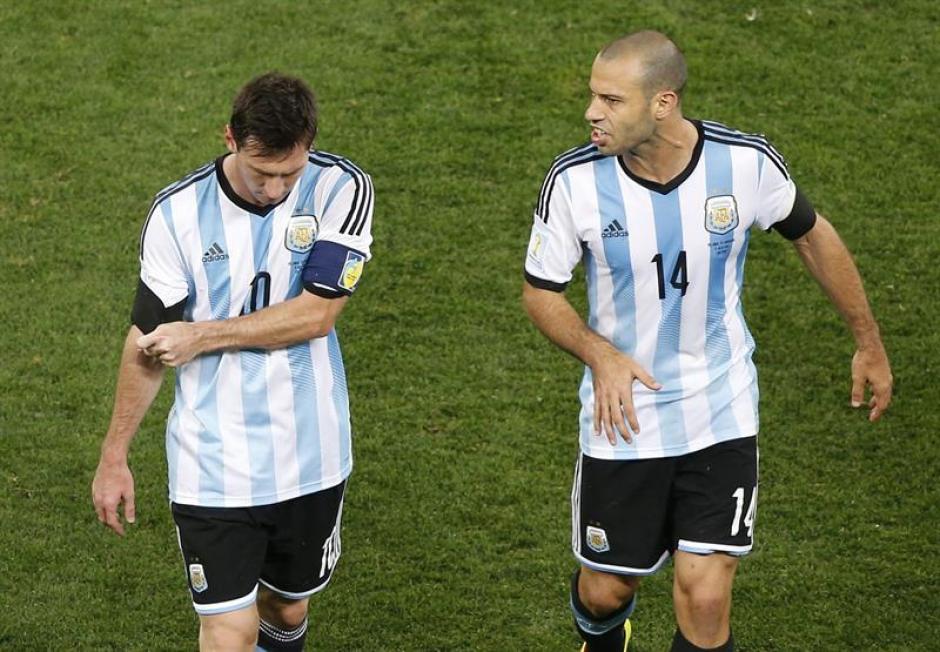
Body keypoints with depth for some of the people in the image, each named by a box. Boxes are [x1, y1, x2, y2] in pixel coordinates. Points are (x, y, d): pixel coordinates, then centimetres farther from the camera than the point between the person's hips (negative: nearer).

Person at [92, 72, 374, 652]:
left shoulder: (342, 190, -10)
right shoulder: (179, 213, -9)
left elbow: (317, 314, -17)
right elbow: (149, 342, -1)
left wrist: (202, 336, -16)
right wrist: (115, 458, 3)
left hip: (309, 458, 1)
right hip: (212, 466, -1)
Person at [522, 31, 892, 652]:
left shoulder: (747, 163, -16)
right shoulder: (575, 180, -17)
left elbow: (812, 235, 3)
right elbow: (541, 290, -3)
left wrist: (869, 343, 11)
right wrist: (599, 354, -23)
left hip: (721, 414, -1)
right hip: (622, 416, 1)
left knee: (706, 600, -8)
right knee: (605, 589, 12)